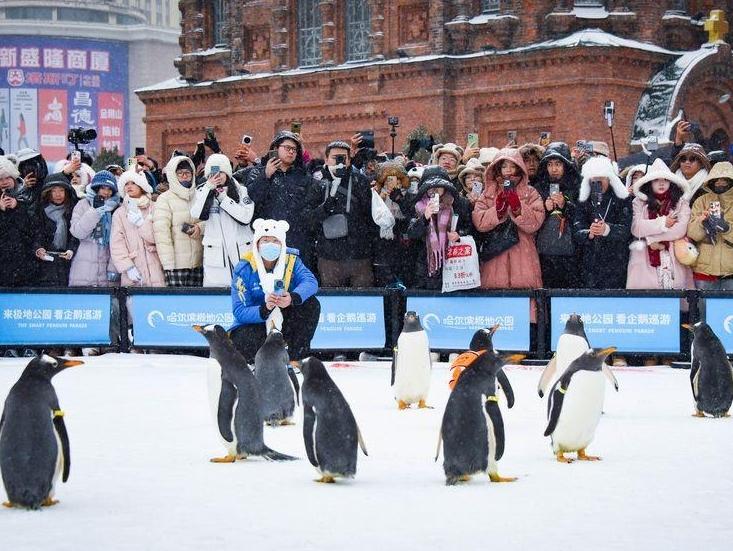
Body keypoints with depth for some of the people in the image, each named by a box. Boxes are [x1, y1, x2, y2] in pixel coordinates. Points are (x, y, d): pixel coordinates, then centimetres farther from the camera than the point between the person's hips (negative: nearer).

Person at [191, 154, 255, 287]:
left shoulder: (241, 190, 6)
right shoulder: (202, 192, 9)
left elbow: (246, 217, -9)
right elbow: (196, 214, -9)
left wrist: (223, 198, -9)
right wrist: (208, 188, -11)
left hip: (241, 250, 0)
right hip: (215, 252, 0)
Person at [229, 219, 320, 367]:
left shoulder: (291, 260, -7)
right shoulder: (244, 269, -15)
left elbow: (310, 282, -25)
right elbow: (240, 312, -20)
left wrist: (293, 298, -46)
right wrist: (264, 309, -40)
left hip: (284, 324, 3)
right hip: (254, 324, -3)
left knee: (311, 304, -20)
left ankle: (294, 360, -13)